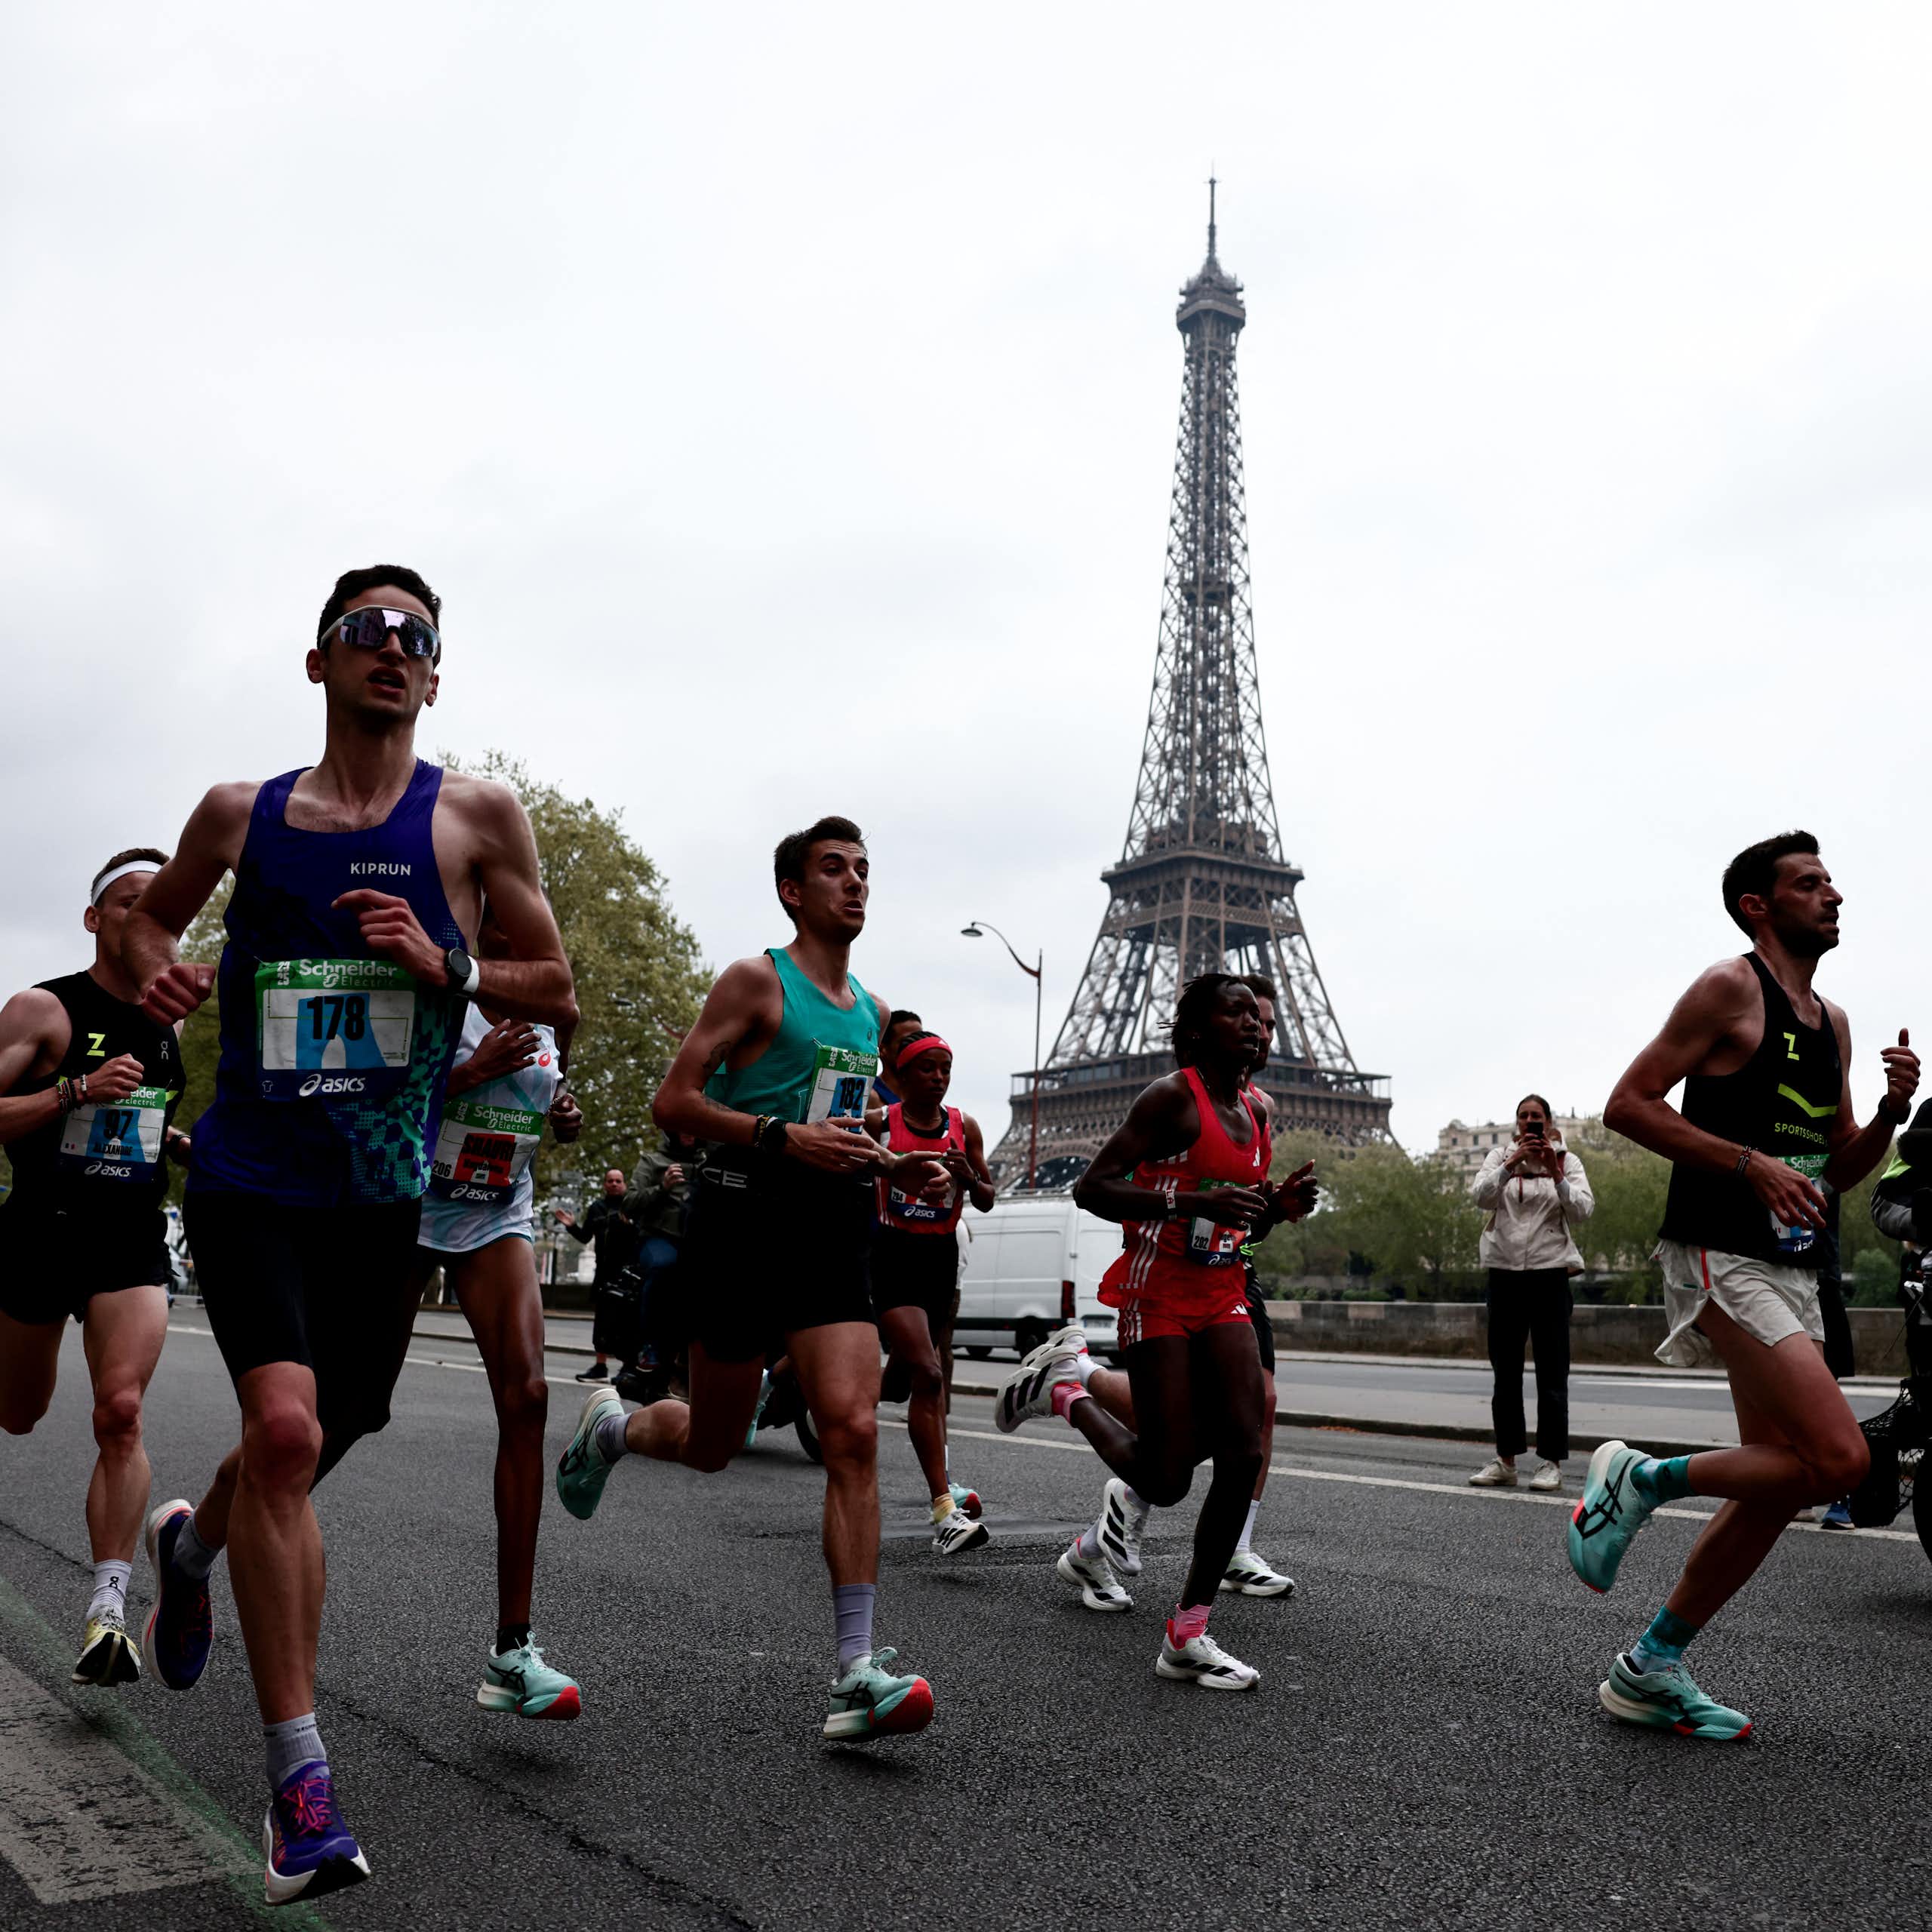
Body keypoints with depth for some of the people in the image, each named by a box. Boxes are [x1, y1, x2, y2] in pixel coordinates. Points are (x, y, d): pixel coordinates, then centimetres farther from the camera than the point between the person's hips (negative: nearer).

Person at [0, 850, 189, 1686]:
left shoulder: (168, 1026, 10)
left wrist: (186, 1146, 10)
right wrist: (77, 1090, -25)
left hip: (133, 1246, 2)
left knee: (121, 1412, -17)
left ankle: (106, 1613, -19)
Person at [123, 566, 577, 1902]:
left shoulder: (477, 816, 1)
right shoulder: (241, 814, 5)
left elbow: (560, 997, 2)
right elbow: (150, 914, 22)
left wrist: (448, 968, -16)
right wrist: (158, 970, -1)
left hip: (383, 1193, 1)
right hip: (250, 1175, -1)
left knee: (314, 1444, 15)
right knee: (285, 1430, -20)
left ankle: (194, 1541, 53)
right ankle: (301, 1780, -9)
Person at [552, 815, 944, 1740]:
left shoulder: (872, 1013, 18)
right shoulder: (756, 981, -4)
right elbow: (673, 1101, -10)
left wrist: (891, 1164, 10)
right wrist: (785, 1136, -21)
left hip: (835, 1229, 5)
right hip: (744, 1219, -5)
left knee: (853, 1431, -11)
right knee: (710, 1445, 8)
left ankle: (856, 1672, -11)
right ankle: (611, 1426, 44)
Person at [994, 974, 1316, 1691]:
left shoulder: (1255, 1116, 12)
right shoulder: (1173, 1097, -12)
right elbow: (1091, 1189, -18)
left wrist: (1279, 1208, 0)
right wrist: (1194, 1202, -28)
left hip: (1223, 1295, 7)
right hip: (1158, 1294, -7)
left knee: (1244, 1455, -8)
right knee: (1165, 1484, -6)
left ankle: (1187, 1638, 3)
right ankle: (1063, 1385, 21)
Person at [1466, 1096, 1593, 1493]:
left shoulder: (1567, 1162, 4)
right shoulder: (1499, 1156, 8)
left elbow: (1582, 1213, -8)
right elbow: (1481, 1196, -10)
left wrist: (1555, 1173, -19)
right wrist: (1513, 1162, -20)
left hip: (1549, 1271, -2)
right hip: (1505, 1271, 2)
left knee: (1552, 1371, -2)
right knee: (1505, 1370, 7)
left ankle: (1551, 1461, 3)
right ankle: (1505, 1460, 15)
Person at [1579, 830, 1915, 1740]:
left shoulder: (1831, 1023, 19)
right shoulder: (1731, 989, -6)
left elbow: (1839, 1166, 23)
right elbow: (1628, 1104, -12)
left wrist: (1891, 1111, 4)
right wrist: (1752, 1164, -19)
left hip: (1793, 1272, 9)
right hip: (1721, 1259, -9)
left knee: (1779, 1482, 8)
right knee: (1839, 1459, -20)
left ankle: (1649, 1669, 19)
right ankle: (1637, 1477, 0)